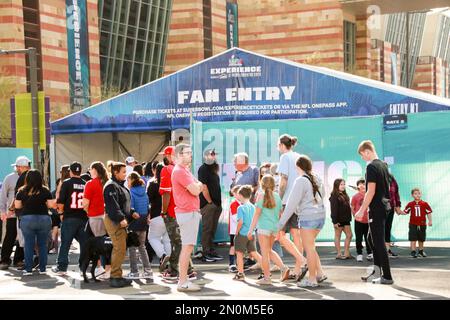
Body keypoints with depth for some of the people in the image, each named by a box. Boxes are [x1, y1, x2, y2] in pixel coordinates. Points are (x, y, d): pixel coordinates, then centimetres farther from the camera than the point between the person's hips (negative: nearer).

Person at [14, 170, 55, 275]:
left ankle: (28, 269, 4)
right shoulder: (45, 191, -2)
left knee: (28, 244, 6)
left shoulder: (22, 191, 0)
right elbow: (51, 204, -3)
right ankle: (42, 268, 11)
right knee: (42, 244, 9)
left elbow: (17, 205, 4)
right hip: (44, 219, 0)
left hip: (27, 219, 0)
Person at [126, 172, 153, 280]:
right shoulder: (144, 192, 8)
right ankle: (148, 270, 11)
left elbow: (130, 208, -18)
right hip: (143, 222, 7)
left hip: (134, 222, -7)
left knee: (132, 247, 2)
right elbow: (148, 207, 11)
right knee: (142, 247, 14)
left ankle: (134, 272, 4)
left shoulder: (131, 192, -12)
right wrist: (146, 218, 16)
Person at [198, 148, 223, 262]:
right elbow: (203, 187, -15)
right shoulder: (203, 169, -9)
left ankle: (211, 251, 20)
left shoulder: (214, 168, 17)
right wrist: (210, 202, -14)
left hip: (216, 203, 9)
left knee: (213, 229, 13)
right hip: (207, 204, -9)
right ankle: (206, 253, -2)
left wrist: (219, 203, 13)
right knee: (207, 228, -6)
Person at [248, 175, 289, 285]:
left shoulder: (261, 196, -6)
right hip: (275, 227, 5)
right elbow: (280, 213, 12)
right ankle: (283, 267, 6)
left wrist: (251, 230, -6)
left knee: (264, 253, 2)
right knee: (269, 250, 21)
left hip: (264, 227, -5)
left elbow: (257, 214, -8)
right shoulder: (277, 197, 8)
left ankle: (267, 278, 4)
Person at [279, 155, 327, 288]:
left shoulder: (300, 181, -12)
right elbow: (322, 193, 26)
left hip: (307, 217, -8)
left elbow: (292, 203, -15)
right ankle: (320, 273, 14)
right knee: (310, 247, 18)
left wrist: (281, 222, -12)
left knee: (309, 248, 0)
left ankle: (312, 279, 4)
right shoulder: (317, 179, 9)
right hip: (321, 216, 8)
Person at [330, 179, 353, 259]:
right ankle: (339, 254, 6)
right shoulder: (334, 196, -11)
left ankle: (346, 253, 14)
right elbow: (333, 209, -15)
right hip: (338, 220, -8)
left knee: (349, 235, 8)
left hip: (345, 219, 8)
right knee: (338, 236, 1)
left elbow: (348, 207, 16)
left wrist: (349, 218, 11)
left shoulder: (344, 195, 15)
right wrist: (335, 221, -19)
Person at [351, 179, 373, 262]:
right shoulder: (355, 196, -4)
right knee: (359, 238, 2)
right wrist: (355, 216, -6)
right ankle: (359, 254, 10)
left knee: (368, 238, 9)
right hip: (359, 221, -2)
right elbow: (352, 208, 4)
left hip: (368, 221, 2)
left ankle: (369, 253, 20)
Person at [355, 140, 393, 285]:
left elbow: (371, 191, -19)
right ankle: (376, 270, 23)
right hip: (384, 206, 9)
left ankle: (387, 276, -3)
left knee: (379, 241, -5)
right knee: (373, 237, 19)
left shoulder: (371, 166, -15)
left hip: (376, 208, -9)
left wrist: (362, 210, -15)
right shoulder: (383, 165, 12)